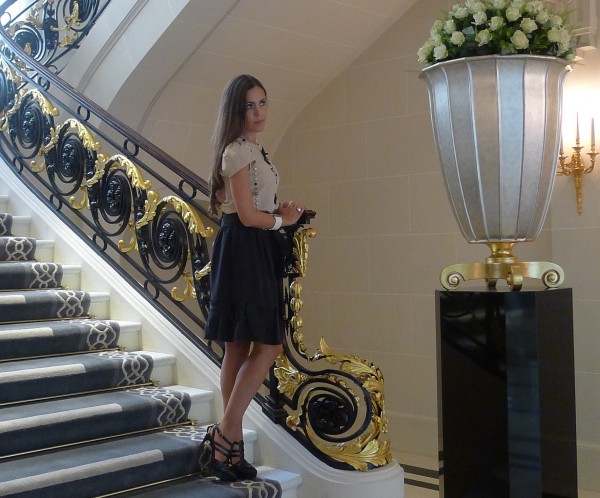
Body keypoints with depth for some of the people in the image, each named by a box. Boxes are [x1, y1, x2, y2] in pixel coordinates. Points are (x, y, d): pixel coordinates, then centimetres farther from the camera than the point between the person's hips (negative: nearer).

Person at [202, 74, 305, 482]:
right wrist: (284, 220, -1)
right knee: (269, 346, -10)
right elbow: (247, 215, -16)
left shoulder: (253, 149, 18)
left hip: (255, 251, 10)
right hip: (242, 250, -10)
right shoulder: (238, 150, -11)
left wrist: (283, 211, 1)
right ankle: (226, 434, -3)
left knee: (240, 348, 10)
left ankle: (231, 447, 16)